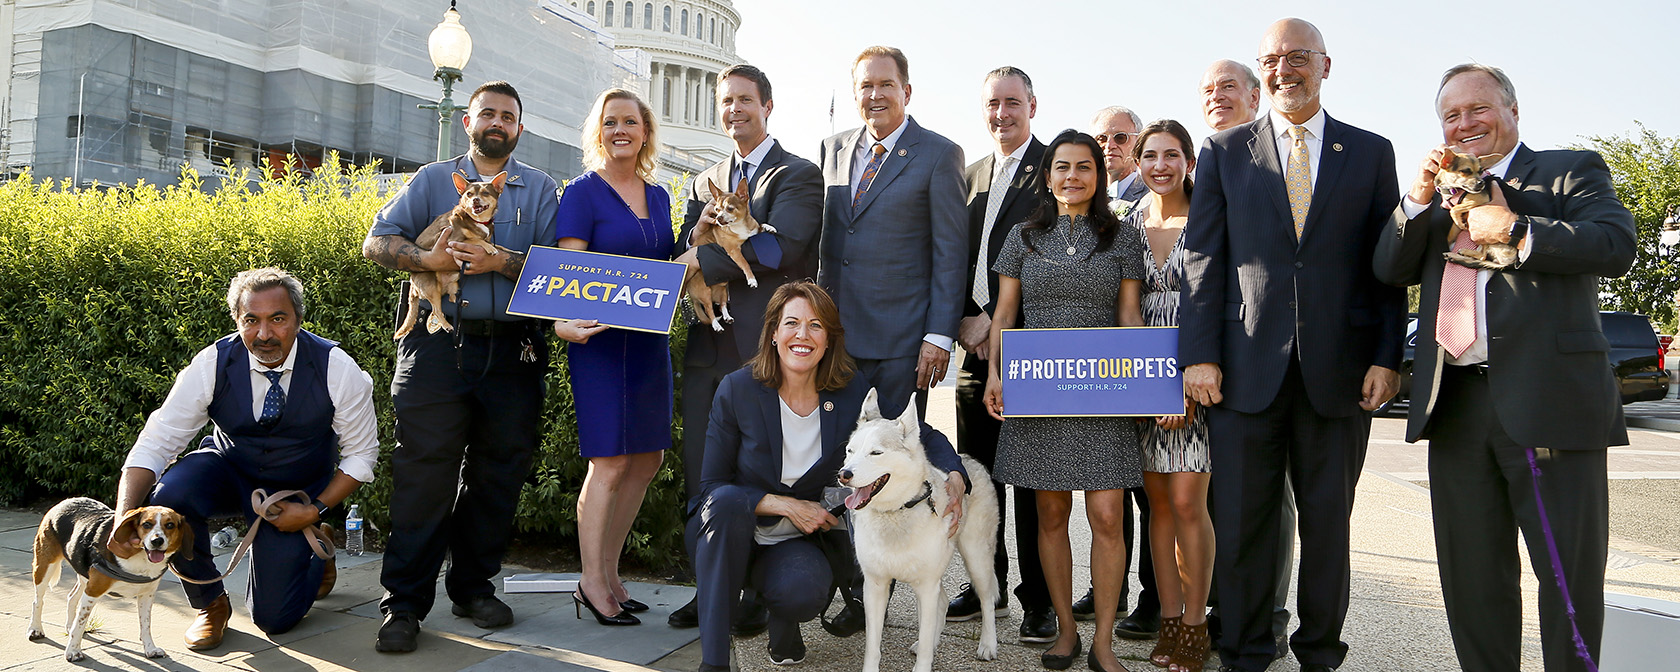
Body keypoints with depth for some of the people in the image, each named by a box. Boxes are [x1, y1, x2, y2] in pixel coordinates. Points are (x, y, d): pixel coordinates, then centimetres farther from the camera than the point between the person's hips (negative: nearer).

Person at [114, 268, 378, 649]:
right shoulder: (212, 365, -21)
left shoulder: (337, 370, -24)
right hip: (227, 471, 1)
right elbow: (155, 444, -21)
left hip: (297, 492, -1)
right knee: (168, 496, -32)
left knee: (273, 618, -4)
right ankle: (209, 603, -5)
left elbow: (361, 455, -12)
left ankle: (316, 556, 32)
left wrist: (316, 510, -20)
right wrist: (124, 517, -35)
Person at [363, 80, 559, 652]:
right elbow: (377, 242, 6)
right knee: (425, 469, -6)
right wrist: (428, 257, -12)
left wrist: (502, 260, -15)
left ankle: (474, 587, 21)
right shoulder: (433, 180, 14)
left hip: (512, 352, 1)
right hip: (439, 345, -1)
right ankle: (405, 604, 0)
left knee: (498, 472, 6)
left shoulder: (539, 188, 14)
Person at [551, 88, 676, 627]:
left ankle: (608, 572, 22)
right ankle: (591, 582, 8)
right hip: (602, 337, -7)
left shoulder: (658, 196, 14)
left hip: (651, 339, 7)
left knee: (647, 460, 9)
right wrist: (564, 322, -30)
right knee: (610, 461, -6)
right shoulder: (584, 192, -5)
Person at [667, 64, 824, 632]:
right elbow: (686, 258, 12)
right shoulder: (705, 182, 20)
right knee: (700, 474, 9)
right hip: (707, 348, 6)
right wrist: (703, 226, -10)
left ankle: (759, 597, 14)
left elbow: (784, 249, -16)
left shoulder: (798, 175, -1)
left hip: (764, 349, -6)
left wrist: (706, 258, -12)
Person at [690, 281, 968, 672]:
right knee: (728, 501, -34)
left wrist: (954, 480, -19)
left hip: (801, 538, 0)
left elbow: (925, 437, 1)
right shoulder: (738, 389, -15)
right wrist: (786, 505, -20)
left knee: (804, 593, -33)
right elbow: (712, 486, -11)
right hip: (728, 535, 0)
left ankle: (782, 623, 7)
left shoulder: (852, 394, -11)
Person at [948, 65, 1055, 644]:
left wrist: (996, 318, -14)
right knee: (977, 472, 10)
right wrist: (965, 319, 0)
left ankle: (1039, 598, 11)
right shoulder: (971, 176, 18)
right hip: (977, 343, 6)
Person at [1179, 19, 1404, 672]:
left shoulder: (1372, 152, 9)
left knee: (1328, 521, 10)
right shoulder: (1223, 151, 8)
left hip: (1340, 367, 1)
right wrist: (1199, 354, -5)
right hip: (1247, 366, 0)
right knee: (1240, 521, 4)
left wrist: (1387, 356, -2)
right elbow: (1202, 260, 3)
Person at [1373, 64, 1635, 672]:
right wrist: (1419, 198, -1)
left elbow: (1615, 244, -10)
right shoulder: (1437, 192, 21)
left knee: (1570, 574, 1)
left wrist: (1514, 230, -13)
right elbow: (1391, 270, 10)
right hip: (1456, 405, 5)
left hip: (1547, 399, -5)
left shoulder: (1572, 171, 6)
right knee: (1472, 577, 12)